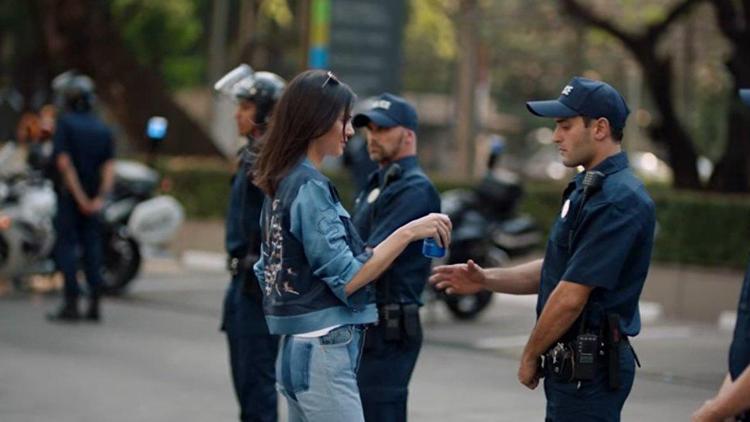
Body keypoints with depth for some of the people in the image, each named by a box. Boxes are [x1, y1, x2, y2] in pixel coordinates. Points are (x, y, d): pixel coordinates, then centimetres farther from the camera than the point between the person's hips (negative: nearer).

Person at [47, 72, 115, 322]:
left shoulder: (65, 123, -7)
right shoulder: (102, 128, 8)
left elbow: (64, 162, -15)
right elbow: (109, 167, -1)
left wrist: (80, 197, -14)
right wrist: (100, 197, -8)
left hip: (69, 196, -5)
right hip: (93, 199, 5)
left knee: (66, 246, -1)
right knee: (92, 247, 9)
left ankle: (71, 303, -6)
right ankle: (94, 303, 5)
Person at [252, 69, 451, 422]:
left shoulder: (282, 184, 13)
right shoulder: (309, 186, -14)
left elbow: (266, 272, 20)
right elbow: (346, 279, -18)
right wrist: (408, 233, -16)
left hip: (295, 350, 10)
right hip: (323, 353, -10)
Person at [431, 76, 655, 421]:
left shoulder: (616, 200, -19)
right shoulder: (587, 189, 15)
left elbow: (571, 296, -21)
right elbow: (557, 270, 20)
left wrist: (531, 355, -9)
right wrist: (486, 279, 7)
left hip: (590, 366, -10)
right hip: (574, 365, 10)